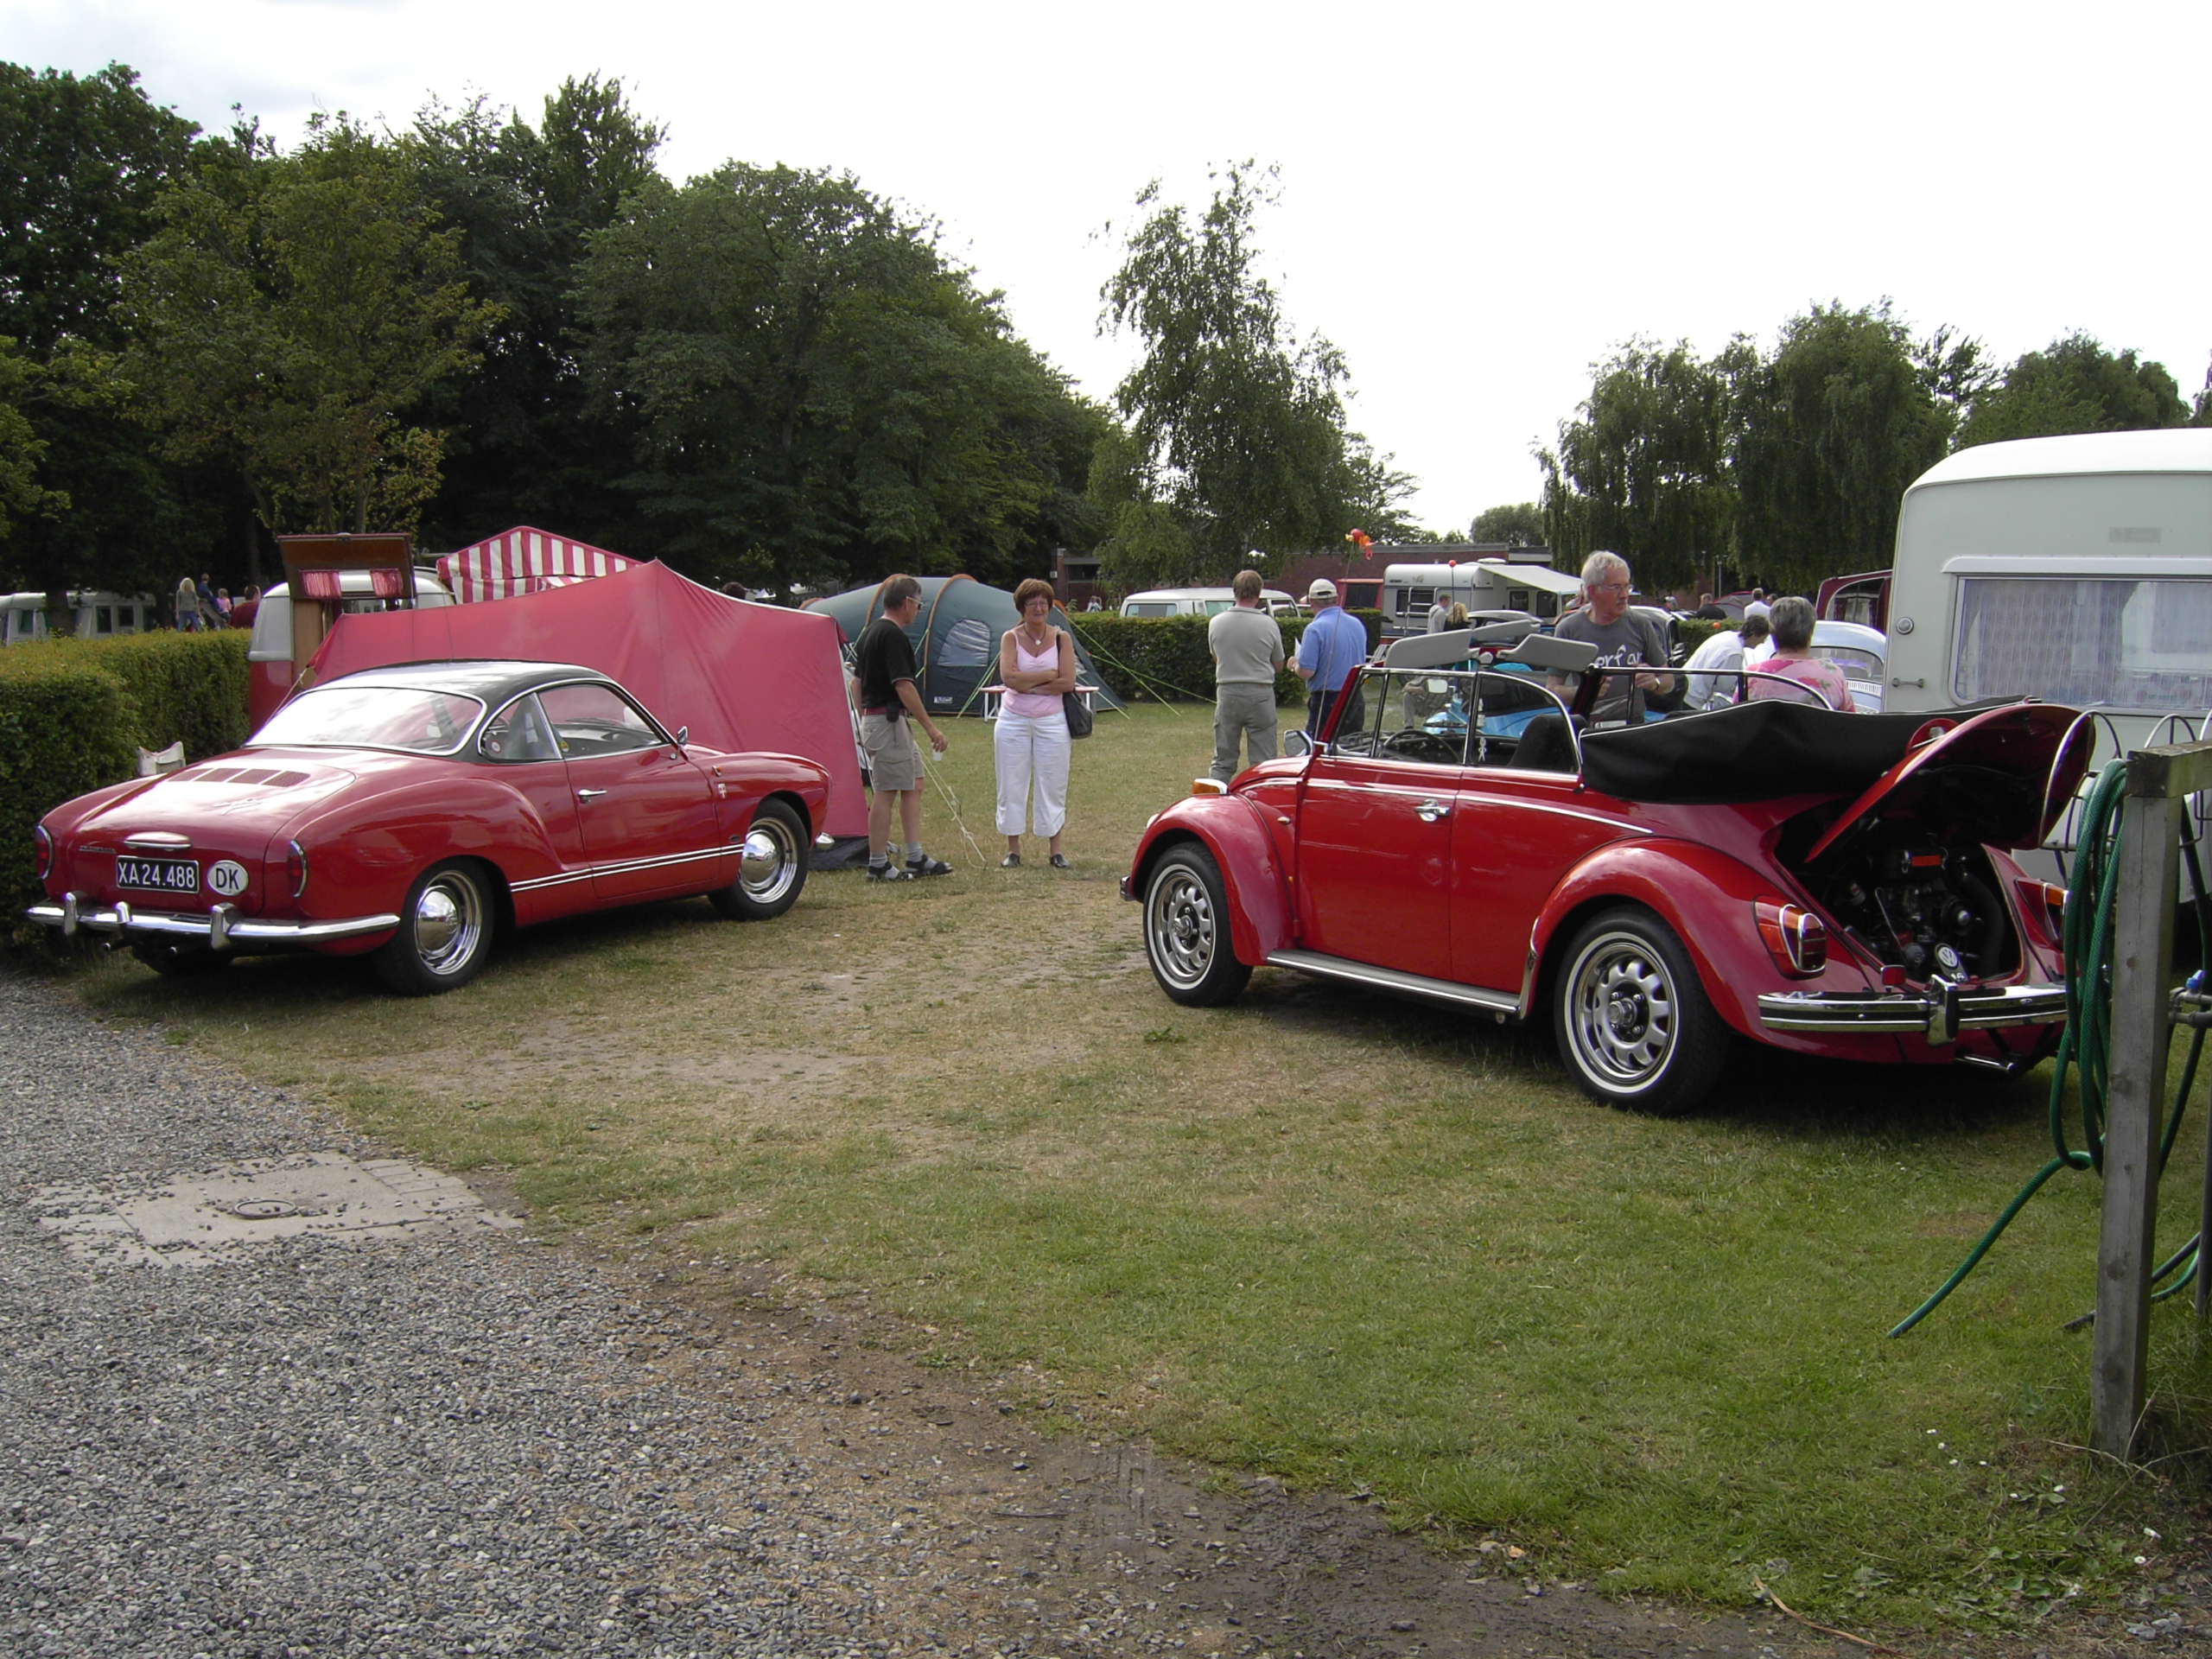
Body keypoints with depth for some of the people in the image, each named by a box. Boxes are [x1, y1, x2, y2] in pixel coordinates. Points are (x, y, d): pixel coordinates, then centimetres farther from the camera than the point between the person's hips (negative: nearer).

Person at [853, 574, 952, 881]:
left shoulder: (869, 632, 14)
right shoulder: (893, 635, -17)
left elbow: (858, 681, 19)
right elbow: (903, 686, -22)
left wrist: (863, 724, 25)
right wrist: (931, 727, -19)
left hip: (872, 717, 10)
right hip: (888, 720, -10)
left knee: (913, 785, 13)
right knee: (885, 792, -4)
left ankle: (916, 858, 14)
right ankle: (878, 865, 2)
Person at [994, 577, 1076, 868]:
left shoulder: (1061, 638, 0)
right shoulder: (1010, 638, 0)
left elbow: (1067, 683, -11)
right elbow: (1009, 678, -16)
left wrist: (1028, 685, -13)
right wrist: (1048, 675, -14)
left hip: (1051, 721, 0)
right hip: (1013, 721, 0)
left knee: (1052, 786, 4)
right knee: (1012, 786, 3)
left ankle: (1055, 850, 14)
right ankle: (1013, 850, 12)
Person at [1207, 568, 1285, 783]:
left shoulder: (1216, 623, -1)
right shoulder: (1269, 625, -7)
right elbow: (1278, 666, 5)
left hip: (1227, 692, 2)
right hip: (1260, 693, -2)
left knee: (1222, 761, 9)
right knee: (1263, 763, 4)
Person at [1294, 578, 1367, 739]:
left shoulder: (1315, 629, -15)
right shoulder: (1358, 624, 7)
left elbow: (1306, 672, -19)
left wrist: (1294, 666, 2)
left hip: (1326, 702, -7)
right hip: (1355, 700, 7)